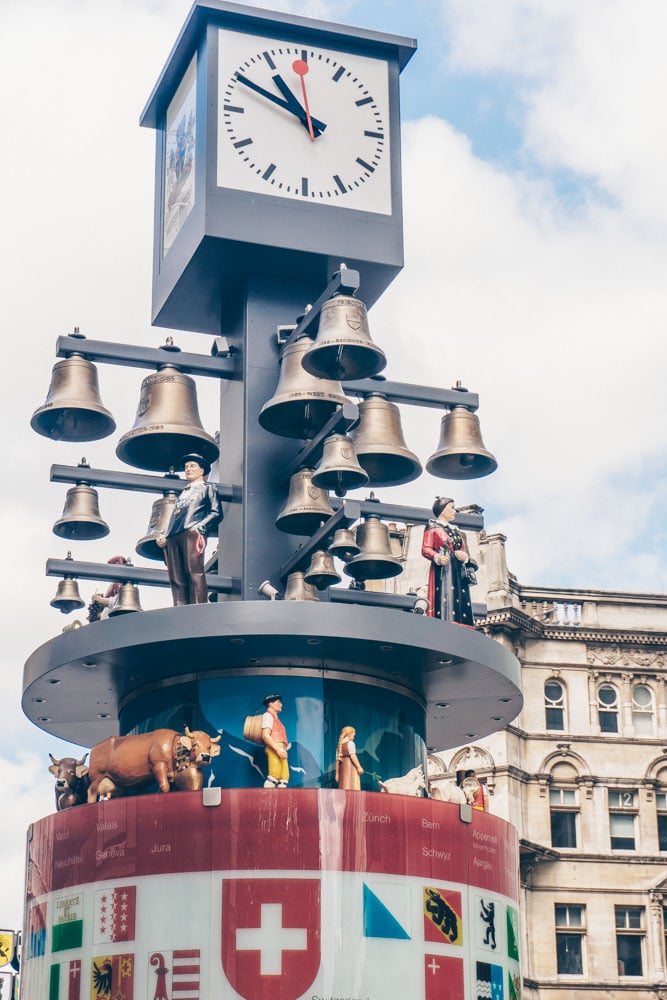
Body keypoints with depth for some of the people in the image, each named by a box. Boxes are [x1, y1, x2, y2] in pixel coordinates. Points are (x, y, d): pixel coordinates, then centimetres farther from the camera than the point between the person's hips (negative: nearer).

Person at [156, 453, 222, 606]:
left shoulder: (207, 488, 18)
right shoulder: (182, 494, 36)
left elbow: (216, 513, 4)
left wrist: (199, 526, -12)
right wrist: (163, 536, 11)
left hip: (192, 534, -6)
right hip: (172, 537, 6)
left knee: (194, 572, -19)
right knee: (176, 578, -8)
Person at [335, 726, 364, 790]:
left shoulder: (340, 745, 17)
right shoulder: (350, 743, -3)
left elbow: (337, 760, 15)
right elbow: (352, 756, -14)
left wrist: (337, 773, 16)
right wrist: (359, 767, -16)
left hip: (342, 766, 7)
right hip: (351, 766, -7)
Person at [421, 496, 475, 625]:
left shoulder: (455, 531, 28)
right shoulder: (432, 527, 8)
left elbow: (463, 551, 23)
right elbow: (425, 549, -3)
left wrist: (465, 557, -1)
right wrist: (437, 557, -23)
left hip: (459, 572, 6)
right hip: (442, 571, -6)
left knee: (461, 604, -6)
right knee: (444, 602, -19)